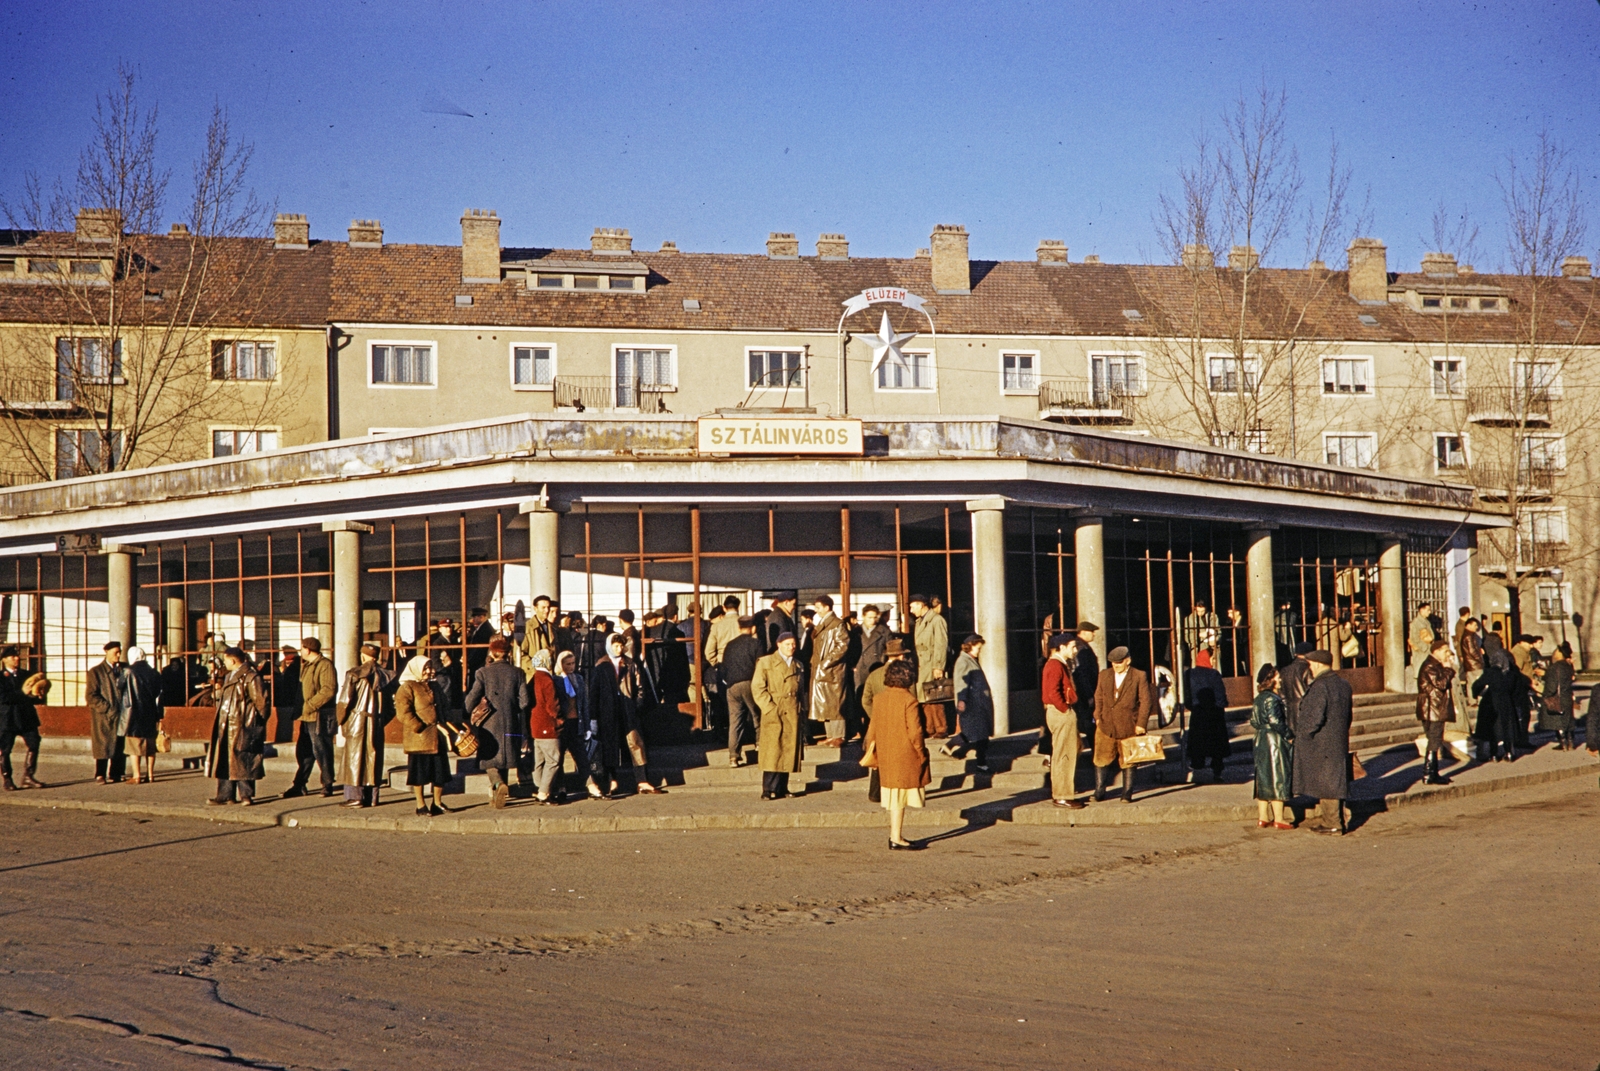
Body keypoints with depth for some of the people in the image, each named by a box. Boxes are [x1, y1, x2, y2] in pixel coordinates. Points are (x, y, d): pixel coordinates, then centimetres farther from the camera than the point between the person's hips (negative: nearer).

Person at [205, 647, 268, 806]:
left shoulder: (250, 677, -10)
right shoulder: (228, 676, 19)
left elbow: (260, 701, -12)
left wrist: (256, 723, -10)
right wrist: (218, 689, 6)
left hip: (242, 727, -8)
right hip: (226, 727, 8)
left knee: (242, 761, -5)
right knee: (224, 761, 7)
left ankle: (246, 795, 1)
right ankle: (225, 794, 11)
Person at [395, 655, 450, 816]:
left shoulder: (431, 687, 19)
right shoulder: (407, 688, -7)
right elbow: (403, 713, -17)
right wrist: (419, 727, -20)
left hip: (436, 737, 7)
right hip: (418, 739, -7)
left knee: (440, 772, 8)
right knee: (419, 773, -1)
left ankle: (437, 804, 18)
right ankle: (421, 806, 6)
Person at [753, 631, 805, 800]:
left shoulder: (798, 666, 19)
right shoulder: (765, 662, 3)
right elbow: (757, 688, -4)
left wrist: (801, 712, 10)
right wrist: (770, 708, -13)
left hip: (792, 715, 5)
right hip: (773, 714, -5)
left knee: (788, 752, 4)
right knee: (772, 753, -10)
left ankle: (782, 788, 9)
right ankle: (769, 790, -10)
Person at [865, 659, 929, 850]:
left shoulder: (878, 699, 4)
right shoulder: (909, 701, -16)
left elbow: (872, 728, 10)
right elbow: (915, 732, -16)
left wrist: (872, 752, 20)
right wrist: (921, 753, -3)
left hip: (885, 756, 6)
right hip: (905, 758, -6)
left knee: (894, 799, 15)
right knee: (899, 800, -1)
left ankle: (895, 835, 21)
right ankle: (896, 839, 1)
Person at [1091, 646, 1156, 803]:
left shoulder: (1139, 676, -2)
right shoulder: (1104, 675, 10)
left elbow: (1146, 700, -3)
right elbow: (1098, 697, 15)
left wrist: (1141, 723, -7)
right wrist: (1098, 717, 6)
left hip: (1129, 728, -3)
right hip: (1106, 726, 3)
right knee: (1101, 760, 2)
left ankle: (1127, 794, 12)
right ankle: (1099, 792, 10)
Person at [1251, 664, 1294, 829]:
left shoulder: (1259, 698, 10)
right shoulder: (1272, 699, -17)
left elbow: (1253, 721, 13)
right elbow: (1275, 721, -22)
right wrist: (1289, 736, -12)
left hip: (1261, 741, 9)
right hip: (1275, 742, -9)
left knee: (1264, 779, 12)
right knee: (1278, 779, -3)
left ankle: (1263, 817, 16)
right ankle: (1278, 819, 0)